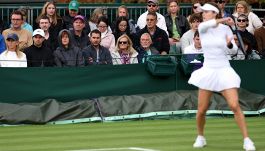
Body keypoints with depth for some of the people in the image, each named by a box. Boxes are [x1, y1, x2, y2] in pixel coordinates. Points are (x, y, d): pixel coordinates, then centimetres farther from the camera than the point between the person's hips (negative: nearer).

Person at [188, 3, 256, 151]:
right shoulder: (202, 28, 0)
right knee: (201, 111, 2)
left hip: (224, 71, -2)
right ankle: (201, 137, 28)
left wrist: (230, 44, -19)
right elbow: (206, 24, -25)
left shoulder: (226, 29, -1)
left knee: (235, 106, -15)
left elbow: (234, 50, 3)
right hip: (208, 71, 2)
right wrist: (223, 20, -34)